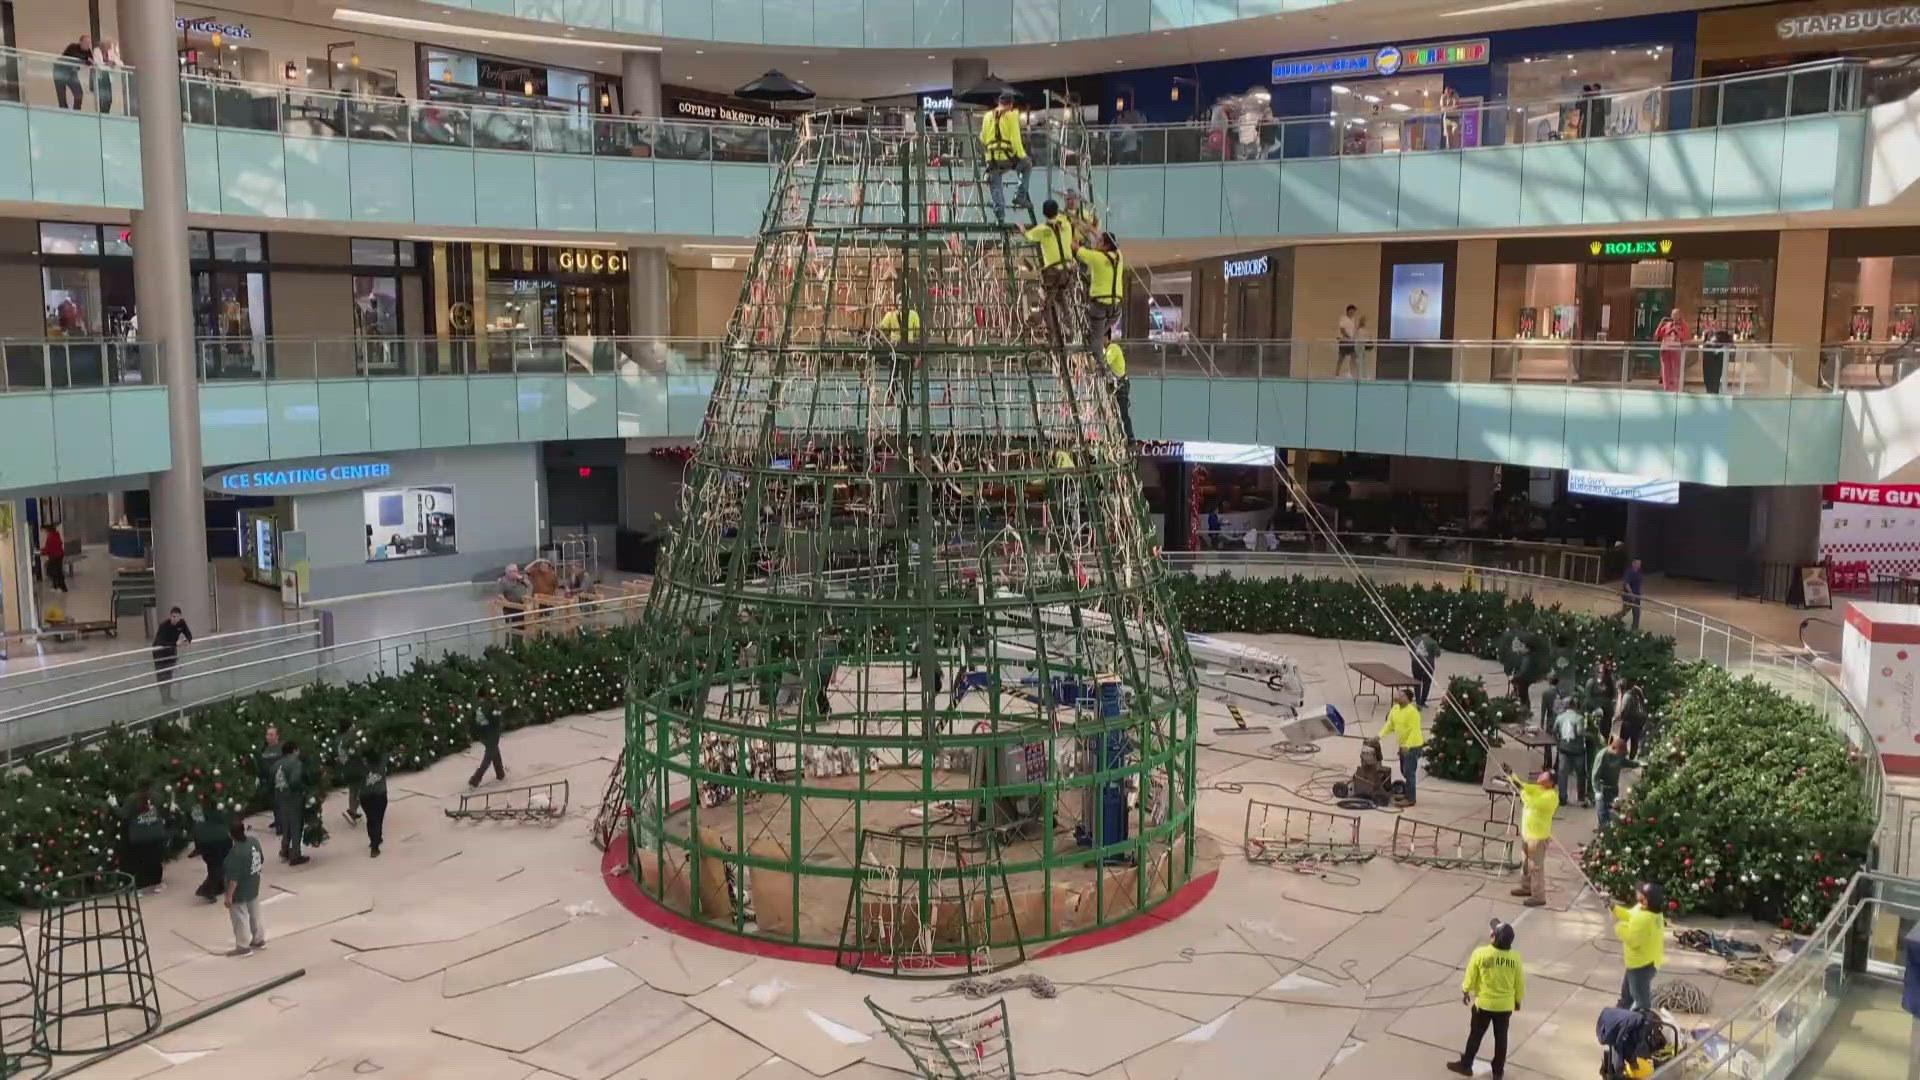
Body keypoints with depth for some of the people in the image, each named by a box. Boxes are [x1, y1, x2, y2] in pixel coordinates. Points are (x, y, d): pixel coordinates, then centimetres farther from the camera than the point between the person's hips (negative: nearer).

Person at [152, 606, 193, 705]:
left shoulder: (181, 623, -16)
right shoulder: (164, 625, -32)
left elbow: (188, 633, -7)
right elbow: (162, 642, -39)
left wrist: (189, 640, -30)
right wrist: (176, 643, -50)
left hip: (171, 649, 6)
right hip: (160, 650, -6)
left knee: (169, 673, 14)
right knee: (162, 675, -6)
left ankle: (168, 696, 24)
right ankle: (164, 698, 2)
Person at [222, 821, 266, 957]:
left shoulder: (235, 853, -31)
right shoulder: (254, 841, -7)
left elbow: (234, 878, -27)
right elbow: (261, 861, 8)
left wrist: (229, 896, -18)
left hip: (240, 891, -8)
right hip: (254, 887, 8)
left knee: (240, 918, 9)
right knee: (254, 914, 22)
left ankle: (243, 946, 21)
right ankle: (259, 939, 36)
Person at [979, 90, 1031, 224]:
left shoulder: (988, 116, 11)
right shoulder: (1011, 115, -1)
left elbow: (983, 138, 17)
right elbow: (1015, 138, -9)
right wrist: (1022, 155, -4)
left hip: (992, 157, 3)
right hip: (1008, 156, -3)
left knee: (995, 187, 11)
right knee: (1027, 165, 24)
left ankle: (999, 216, 0)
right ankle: (1020, 196, 13)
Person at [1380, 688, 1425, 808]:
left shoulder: (1412, 712, -22)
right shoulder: (1395, 709, 4)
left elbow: (1414, 730, -24)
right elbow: (1389, 724, 9)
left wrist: (1407, 745, -29)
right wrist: (1380, 735, -4)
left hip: (1412, 746, -9)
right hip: (1403, 745, 9)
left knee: (1409, 772, -6)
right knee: (1404, 771, 18)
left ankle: (1410, 799, 0)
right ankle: (1408, 794, 31)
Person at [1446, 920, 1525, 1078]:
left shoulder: (1480, 953, -22)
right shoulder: (1515, 957, -14)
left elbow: (1470, 977, -10)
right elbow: (1519, 983, -2)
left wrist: (1465, 992, 8)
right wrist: (1517, 1000, 16)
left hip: (1483, 1003, -2)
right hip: (1505, 1005, 2)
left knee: (1475, 1035, 16)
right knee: (1501, 1037, 18)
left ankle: (1466, 1065, 28)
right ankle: (1498, 1070, 31)